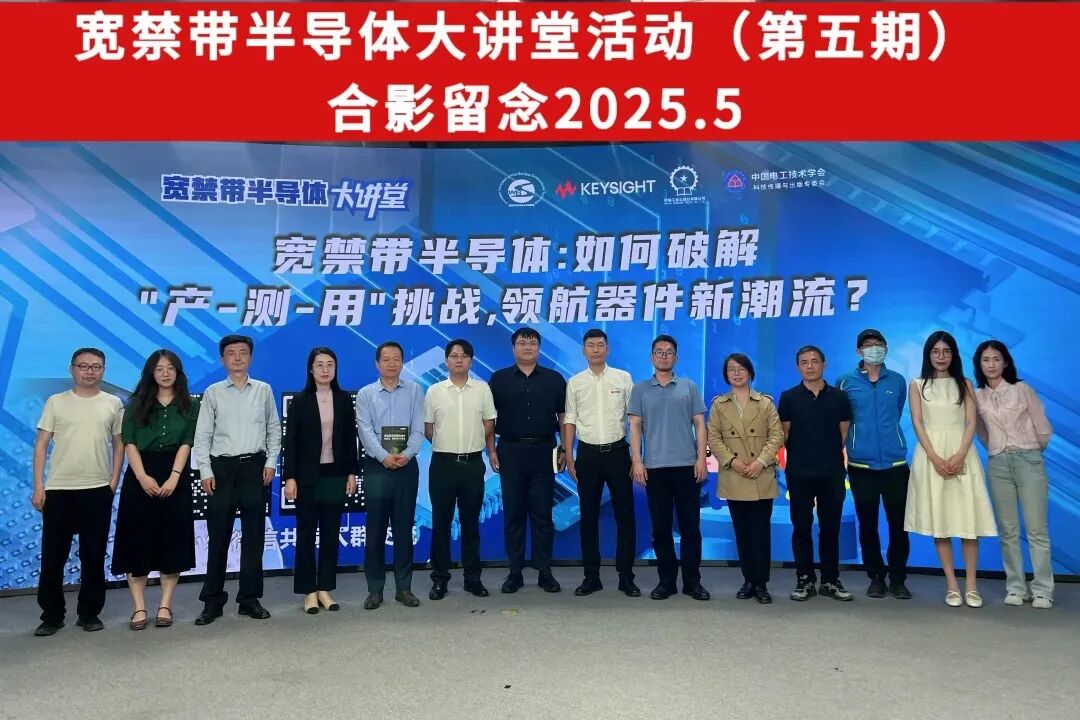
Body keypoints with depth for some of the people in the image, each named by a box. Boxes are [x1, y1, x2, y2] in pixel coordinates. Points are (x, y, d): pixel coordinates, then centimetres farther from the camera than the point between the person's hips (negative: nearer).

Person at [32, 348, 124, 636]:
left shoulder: (113, 404, 5)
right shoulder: (56, 402, 3)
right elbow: (41, 445, 3)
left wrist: (113, 482, 0)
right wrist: (38, 487, -4)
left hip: (98, 490, 0)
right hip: (58, 489, 0)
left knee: (93, 556, 7)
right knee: (53, 556, 4)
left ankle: (89, 613, 19)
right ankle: (52, 615, 18)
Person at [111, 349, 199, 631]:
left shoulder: (189, 406, 7)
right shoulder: (137, 404, 9)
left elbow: (186, 444, -3)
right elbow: (129, 443, -1)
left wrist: (173, 477, -15)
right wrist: (142, 476, -14)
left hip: (175, 476, 0)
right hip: (140, 476, 1)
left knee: (173, 540, 1)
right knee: (137, 539, -1)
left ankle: (165, 606, 9)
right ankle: (139, 608, 6)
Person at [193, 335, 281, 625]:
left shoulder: (264, 390, 7)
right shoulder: (213, 392, 3)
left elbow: (274, 429, 10)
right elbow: (202, 436, 2)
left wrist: (271, 462, 1)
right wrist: (206, 472, -5)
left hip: (255, 466, 1)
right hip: (223, 467, -1)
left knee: (253, 535, 6)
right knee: (218, 536, 4)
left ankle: (250, 599, 16)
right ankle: (212, 601, 14)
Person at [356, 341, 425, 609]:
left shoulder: (414, 391, 7)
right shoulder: (365, 394, 5)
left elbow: (418, 429, 0)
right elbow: (366, 431, -5)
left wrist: (406, 454, -16)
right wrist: (384, 457, -18)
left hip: (407, 466, 1)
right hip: (377, 467, 0)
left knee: (404, 528, 6)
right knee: (375, 529, 3)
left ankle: (404, 587, 14)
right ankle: (374, 589, 12)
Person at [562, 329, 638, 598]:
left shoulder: (623, 378, 2)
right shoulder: (575, 383, 5)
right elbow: (569, 422, 7)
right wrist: (569, 458, 1)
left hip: (617, 451, -1)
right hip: (588, 454, 1)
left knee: (624, 514, 3)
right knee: (588, 516, 7)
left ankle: (626, 576, 14)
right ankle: (591, 576, 17)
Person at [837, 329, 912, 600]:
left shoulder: (897, 381, 6)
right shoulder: (846, 383, 1)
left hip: (895, 463, 1)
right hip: (861, 465, -1)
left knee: (898, 524, 2)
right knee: (867, 525, 6)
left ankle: (898, 579, 16)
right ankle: (876, 577, 19)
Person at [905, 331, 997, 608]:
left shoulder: (964, 384, 12)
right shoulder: (917, 385, 9)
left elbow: (971, 422, 2)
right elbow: (917, 423, 0)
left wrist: (960, 455, -13)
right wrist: (934, 457, -13)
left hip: (961, 454, 1)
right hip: (931, 455, -1)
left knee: (968, 519, -4)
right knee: (939, 520, -1)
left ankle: (971, 587, 2)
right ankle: (952, 586, 4)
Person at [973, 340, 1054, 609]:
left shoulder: (1023, 390, -2)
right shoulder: (976, 397, 5)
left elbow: (1044, 430, 4)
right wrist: (998, 450, 14)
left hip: (1029, 461, -2)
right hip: (997, 465, 3)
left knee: (1036, 530, -1)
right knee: (1008, 531, 5)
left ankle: (1042, 590, 5)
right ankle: (1016, 588, 11)